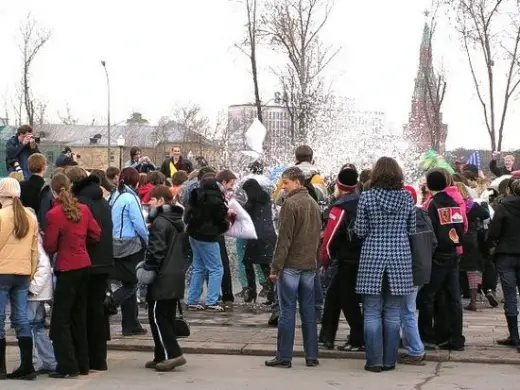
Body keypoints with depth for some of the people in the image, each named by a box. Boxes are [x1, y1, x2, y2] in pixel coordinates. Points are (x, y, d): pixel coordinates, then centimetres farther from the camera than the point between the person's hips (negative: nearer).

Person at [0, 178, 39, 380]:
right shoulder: (30, 217, 7)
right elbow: (34, 250, 11)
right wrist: (31, 274, 17)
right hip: (23, 274, 6)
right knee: (21, 319, 8)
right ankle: (27, 366, 8)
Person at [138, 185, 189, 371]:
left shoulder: (160, 222, -13)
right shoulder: (178, 222, 16)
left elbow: (156, 250, -19)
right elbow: (184, 249, 22)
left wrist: (148, 269, -11)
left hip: (163, 278, -9)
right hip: (177, 276, 9)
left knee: (157, 316, -4)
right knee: (168, 317, 11)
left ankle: (172, 354, -11)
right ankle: (162, 356, 15)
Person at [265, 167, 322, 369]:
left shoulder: (291, 204, -12)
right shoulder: (314, 204, 13)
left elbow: (284, 239, -15)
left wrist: (275, 267, -11)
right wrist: (313, 258, 18)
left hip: (291, 265, -7)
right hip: (310, 265, 7)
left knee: (287, 312, -2)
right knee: (309, 311, 9)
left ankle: (284, 357, 1)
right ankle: (311, 356, 11)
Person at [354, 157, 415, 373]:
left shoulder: (366, 197, -6)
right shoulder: (407, 197, 1)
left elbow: (360, 231, -3)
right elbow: (412, 229, 7)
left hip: (372, 258, -2)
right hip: (400, 259, 2)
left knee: (372, 313, 3)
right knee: (393, 313, 8)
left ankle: (374, 361, 2)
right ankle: (389, 360, 11)